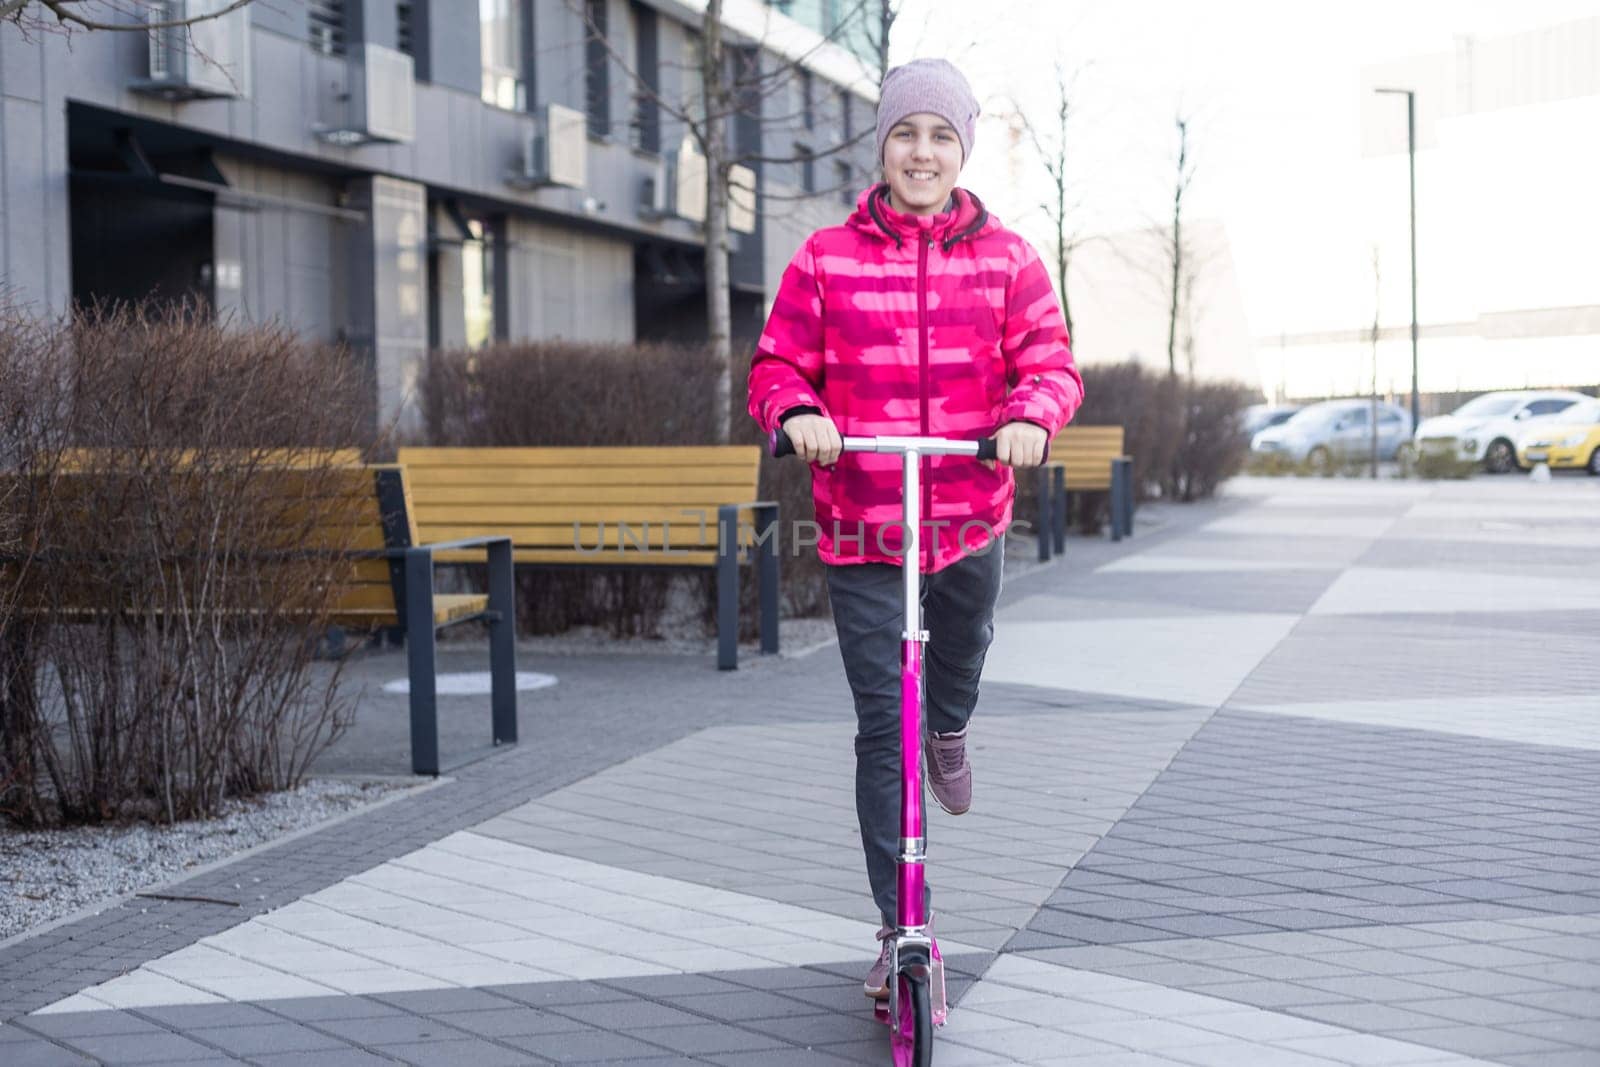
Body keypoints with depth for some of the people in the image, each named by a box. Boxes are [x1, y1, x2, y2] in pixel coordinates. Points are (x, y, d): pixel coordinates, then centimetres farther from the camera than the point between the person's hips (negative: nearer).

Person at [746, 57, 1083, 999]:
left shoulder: (1007, 259, 2)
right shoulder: (825, 259, -1)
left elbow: (1050, 362, -5)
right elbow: (778, 366, 1)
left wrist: (1032, 418, -27)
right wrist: (798, 415, -22)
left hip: (971, 519, 2)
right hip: (860, 531, -1)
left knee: (963, 655, 25)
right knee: (881, 729, -3)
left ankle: (952, 735, 65)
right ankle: (901, 932, 6)